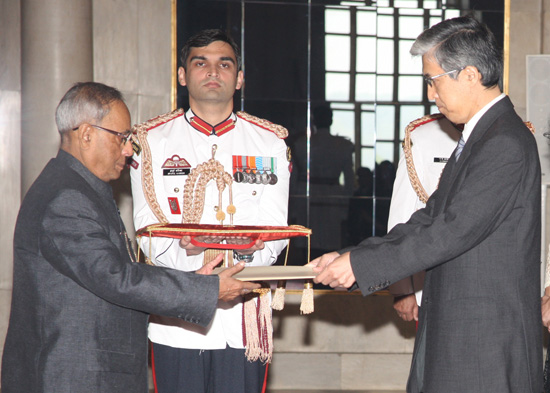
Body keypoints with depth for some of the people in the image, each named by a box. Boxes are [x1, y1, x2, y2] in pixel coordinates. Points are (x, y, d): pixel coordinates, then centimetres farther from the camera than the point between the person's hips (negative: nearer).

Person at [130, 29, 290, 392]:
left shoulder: (270, 143, 10)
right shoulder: (153, 140, 7)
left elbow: (274, 231, 3)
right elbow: (149, 229, -1)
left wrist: (237, 258, -19)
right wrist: (193, 256, -22)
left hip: (244, 318, 1)